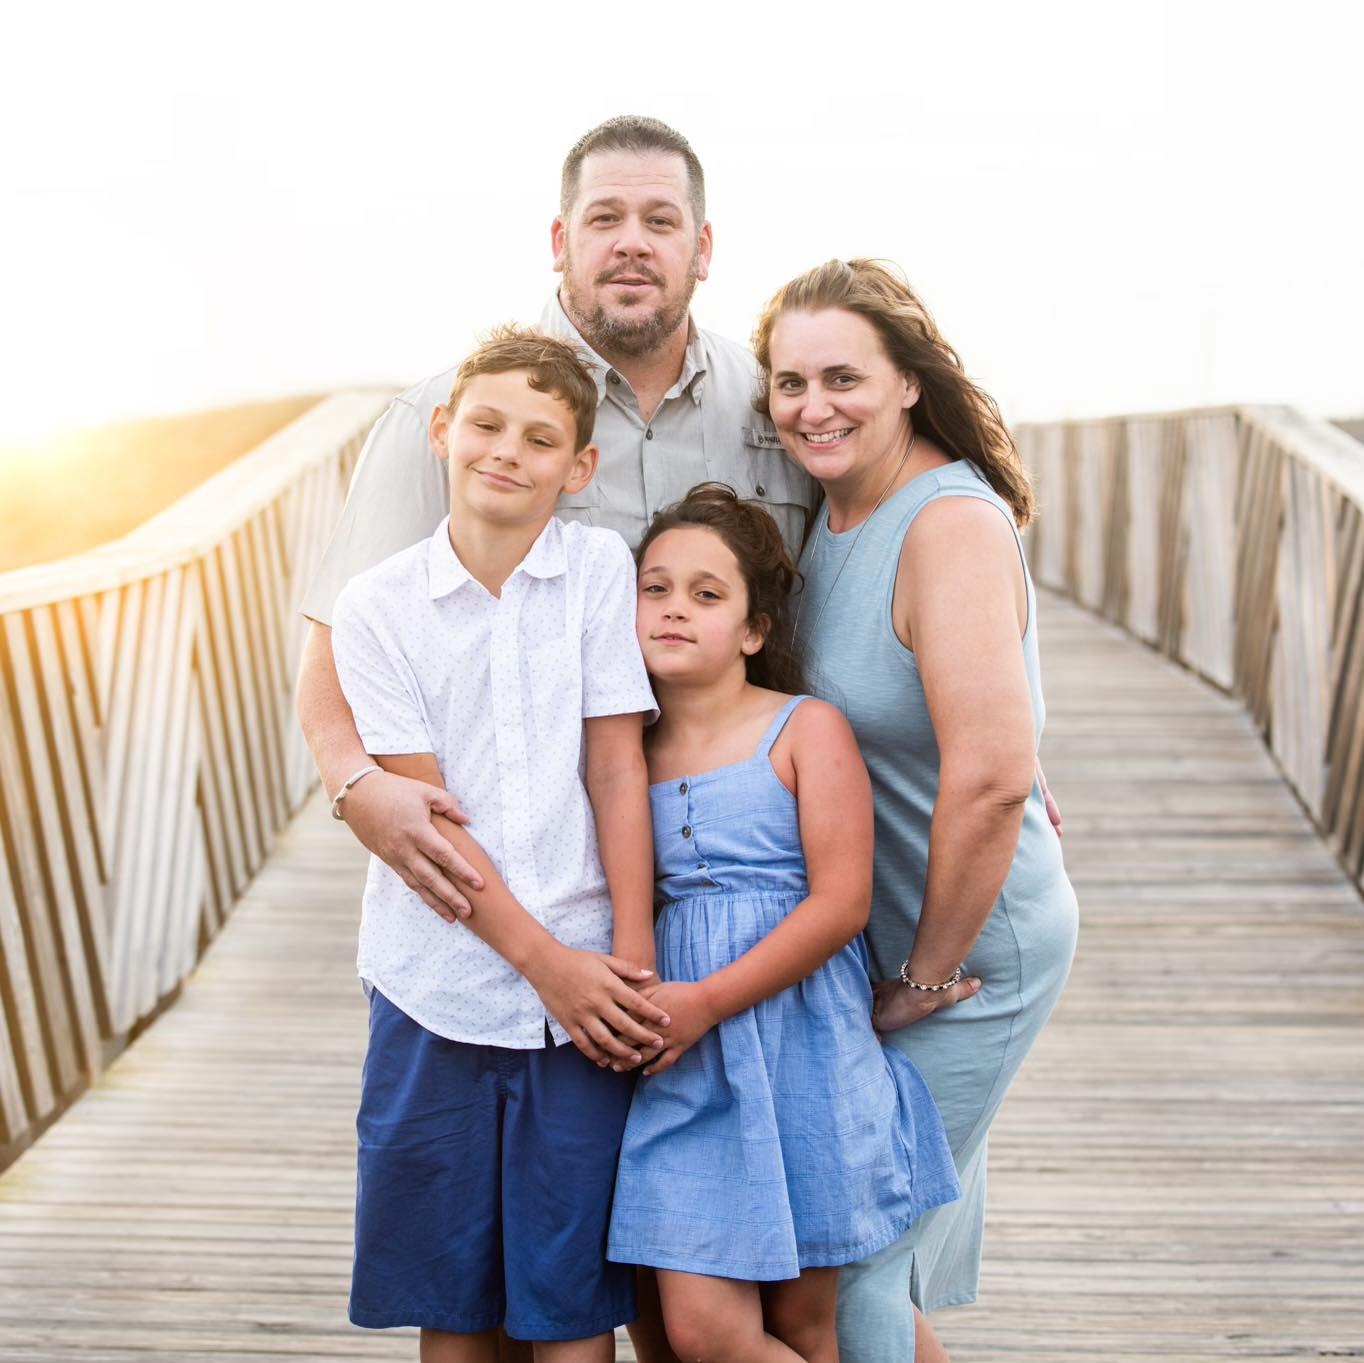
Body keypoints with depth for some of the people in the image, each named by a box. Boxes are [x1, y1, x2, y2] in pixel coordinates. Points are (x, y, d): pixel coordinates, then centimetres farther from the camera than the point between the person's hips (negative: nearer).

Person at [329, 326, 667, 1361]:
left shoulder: (601, 569, -1)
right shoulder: (378, 606, -2)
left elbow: (617, 770, -2)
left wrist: (635, 963, -5)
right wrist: (545, 960, -11)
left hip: (584, 988, 0)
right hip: (436, 990, 1)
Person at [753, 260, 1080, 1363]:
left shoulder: (953, 526, -24)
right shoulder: (836, 512, 3)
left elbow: (992, 778, -31)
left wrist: (926, 977, -20)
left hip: (974, 951, -8)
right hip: (874, 939, 8)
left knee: (838, 1272, 5)